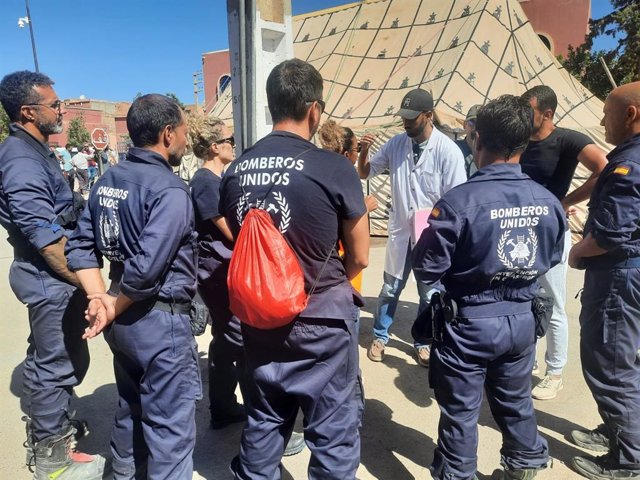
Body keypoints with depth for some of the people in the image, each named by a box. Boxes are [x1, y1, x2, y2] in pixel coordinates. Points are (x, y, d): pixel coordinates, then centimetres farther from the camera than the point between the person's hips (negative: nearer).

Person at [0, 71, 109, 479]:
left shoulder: (34, 151, 11)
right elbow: (47, 239, -25)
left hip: (54, 275, 10)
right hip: (51, 278, -10)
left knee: (51, 358, 24)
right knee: (56, 363, 5)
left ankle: (50, 424, 45)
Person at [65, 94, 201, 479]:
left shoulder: (107, 181, 7)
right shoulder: (170, 189, -20)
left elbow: (81, 246, 6)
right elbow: (147, 267, -27)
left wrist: (101, 299, -2)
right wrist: (114, 309, -12)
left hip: (126, 318, 9)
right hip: (161, 319, -9)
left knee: (131, 406, 27)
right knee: (170, 425, 6)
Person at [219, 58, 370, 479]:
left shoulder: (237, 169, -1)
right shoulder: (334, 168, -16)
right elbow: (359, 257, -7)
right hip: (322, 322, -5)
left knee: (263, 425, 23)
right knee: (333, 434, 13)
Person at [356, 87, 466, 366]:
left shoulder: (448, 150, -13)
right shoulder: (396, 143, -1)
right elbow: (365, 173, 6)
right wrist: (364, 152, -14)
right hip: (400, 231, 3)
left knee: (429, 294, 13)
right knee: (390, 288, 15)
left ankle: (422, 343, 33)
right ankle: (380, 337, 34)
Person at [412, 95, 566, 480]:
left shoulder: (460, 201, -23)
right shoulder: (549, 202, -6)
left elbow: (427, 270, -18)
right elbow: (551, 259, 10)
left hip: (469, 323, -5)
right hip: (522, 319, 6)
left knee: (461, 411, 13)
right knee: (515, 400, 26)